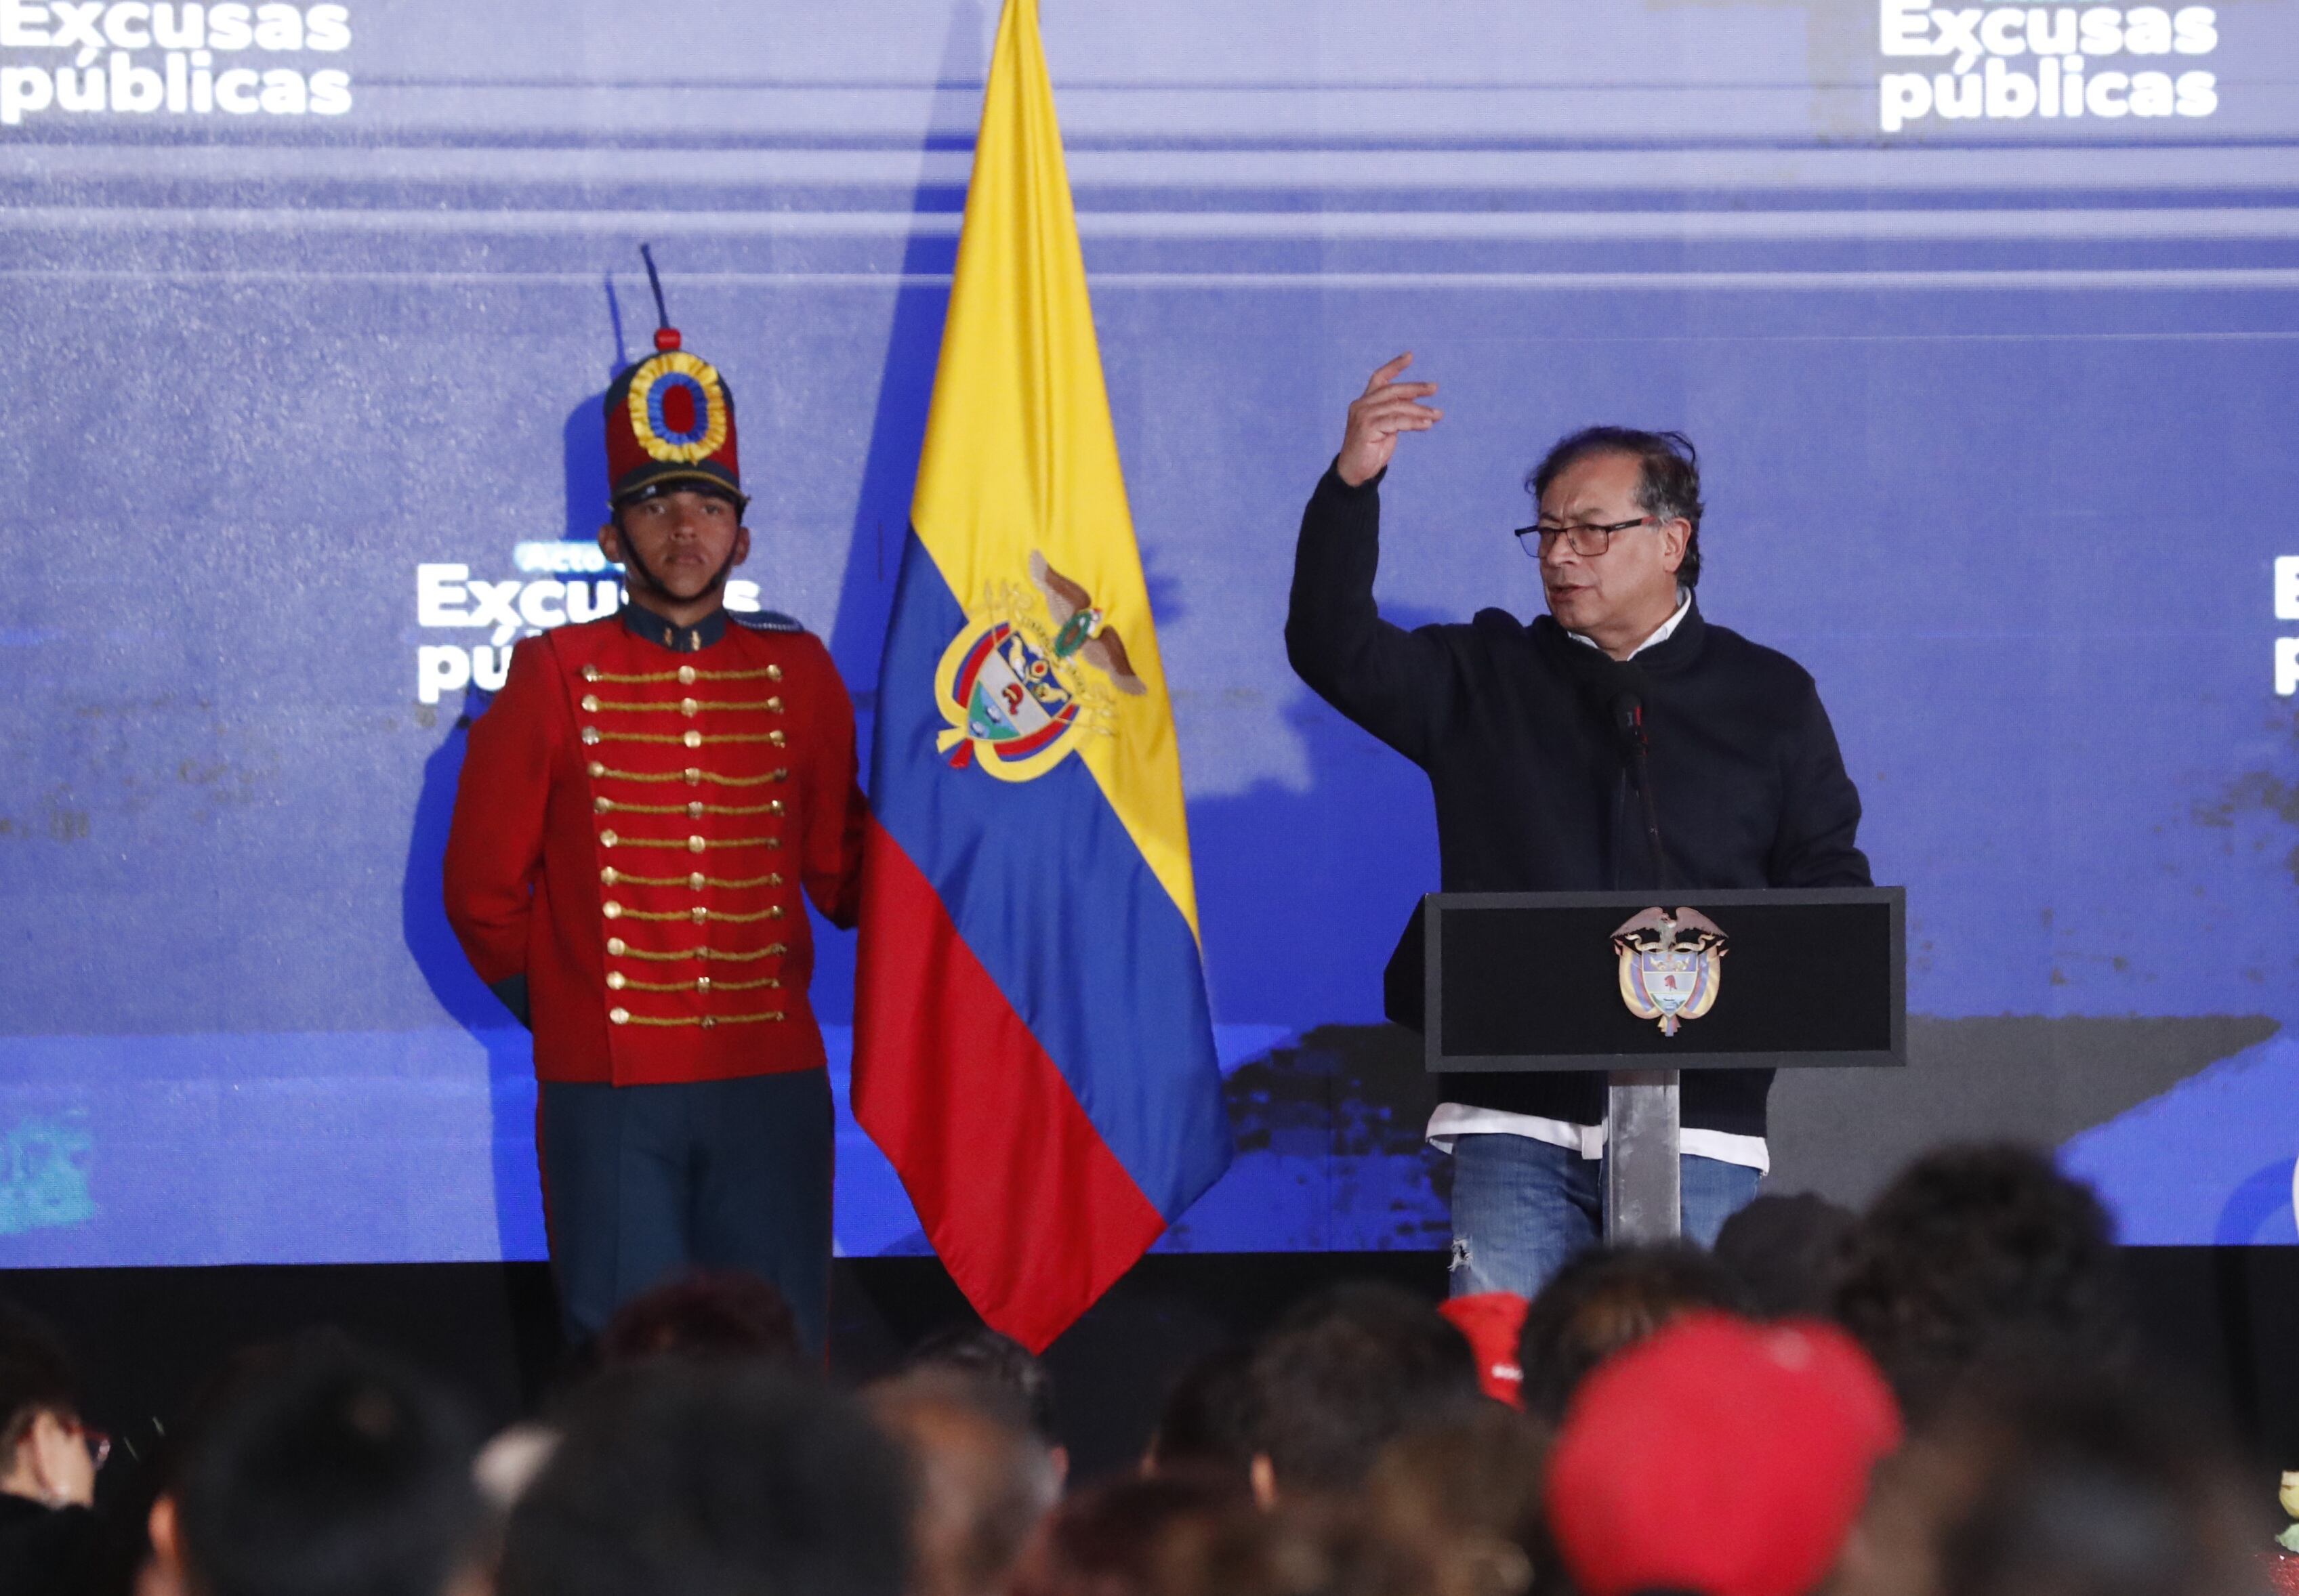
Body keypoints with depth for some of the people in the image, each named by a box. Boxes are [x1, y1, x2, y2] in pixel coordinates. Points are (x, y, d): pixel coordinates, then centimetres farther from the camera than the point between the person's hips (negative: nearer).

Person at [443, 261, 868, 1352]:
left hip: (775, 1080, 2)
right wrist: (559, 1003, 10)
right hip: (608, 1091, -2)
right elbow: (484, 890, 9)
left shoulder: (796, 673, 8)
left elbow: (842, 873, 16)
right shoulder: (555, 676, 2)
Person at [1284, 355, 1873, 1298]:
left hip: (1695, 1122, -1)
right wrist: (1353, 483, -11)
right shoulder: (1485, 680, 13)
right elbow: (1335, 649, 1)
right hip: (1514, 1114, 1)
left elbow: (1829, 884, 11)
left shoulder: (1768, 699, 11)